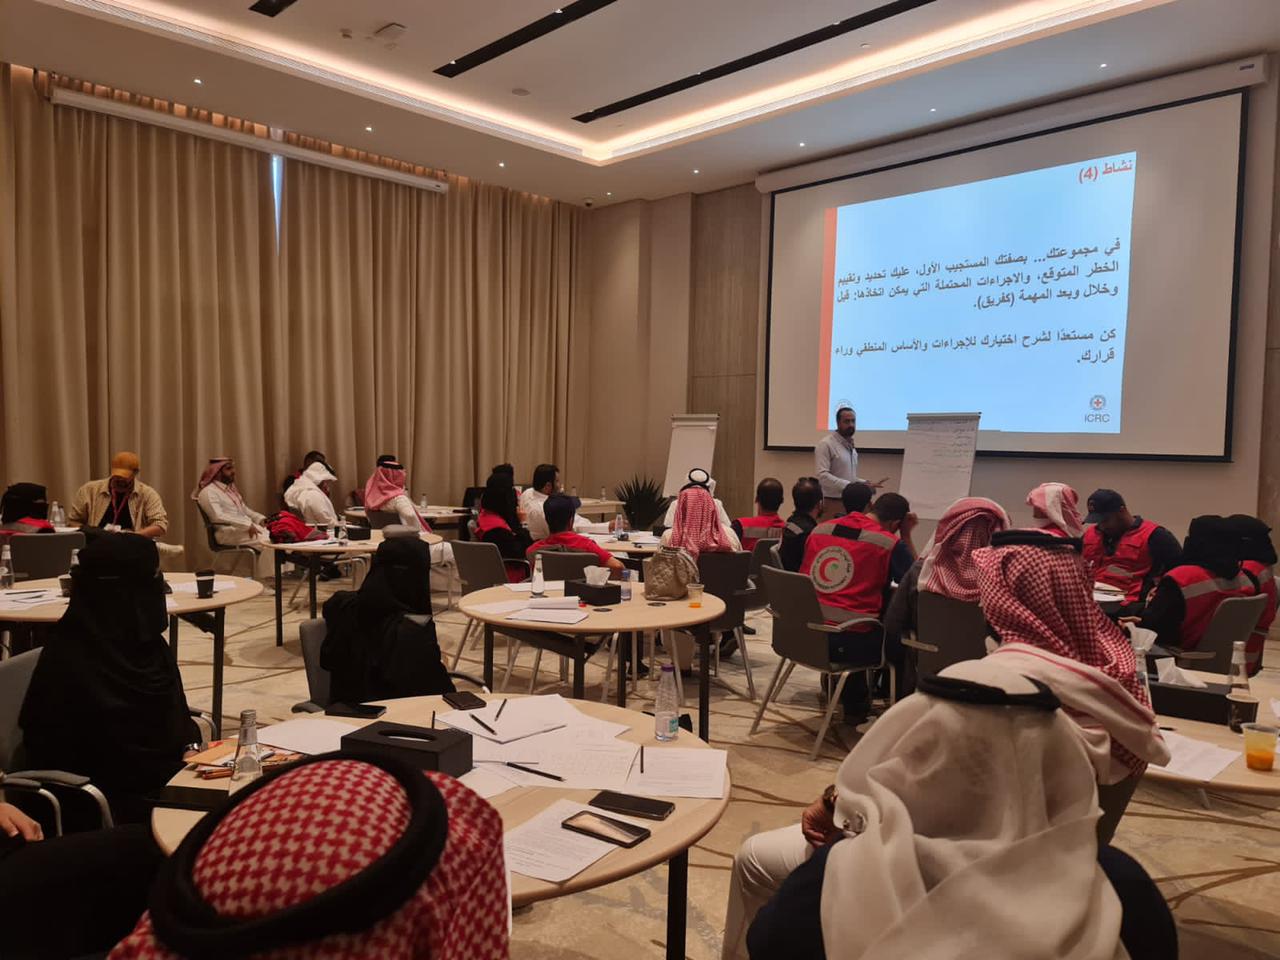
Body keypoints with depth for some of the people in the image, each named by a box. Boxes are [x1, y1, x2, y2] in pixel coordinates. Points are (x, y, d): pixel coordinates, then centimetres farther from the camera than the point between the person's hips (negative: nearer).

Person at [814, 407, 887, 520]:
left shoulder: (851, 447, 17)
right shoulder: (825, 444, -10)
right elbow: (823, 476, -20)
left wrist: (869, 484, 11)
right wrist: (848, 485, -25)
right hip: (833, 504, -8)